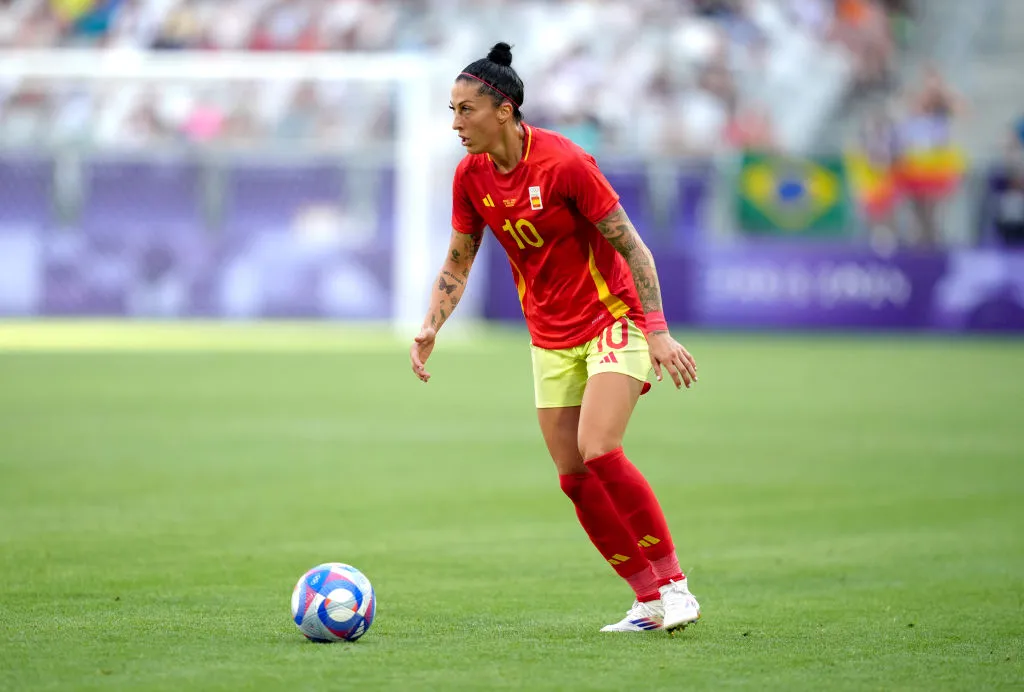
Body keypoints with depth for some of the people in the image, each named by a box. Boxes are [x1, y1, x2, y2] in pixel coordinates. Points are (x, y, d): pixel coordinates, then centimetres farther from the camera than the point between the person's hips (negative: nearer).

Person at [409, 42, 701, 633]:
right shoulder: (471, 175, -1)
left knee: (597, 450, -23)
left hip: (613, 322, -6)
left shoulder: (564, 163, -20)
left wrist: (658, 332, -20)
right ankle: (650, 600, 8)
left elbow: (631, 246, -15)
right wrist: (431, 328, -1)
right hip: (551, 338, 6)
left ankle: (673, 585, -12)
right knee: (574, 477, -1)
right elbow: (459, 260, 13)